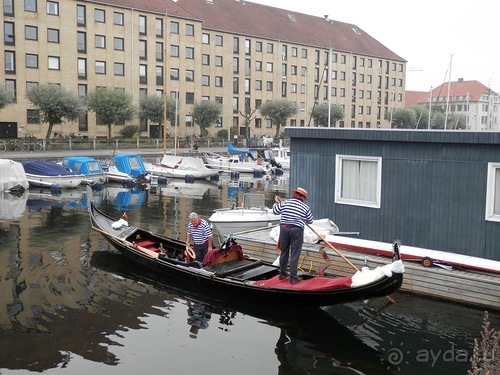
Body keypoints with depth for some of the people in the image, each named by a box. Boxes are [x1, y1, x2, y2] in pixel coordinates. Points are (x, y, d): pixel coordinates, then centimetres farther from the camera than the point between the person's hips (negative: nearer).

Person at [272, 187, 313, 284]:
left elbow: (275, 211, 16)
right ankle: (293, 278, 3)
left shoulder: (285, 203, 4)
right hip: (297, 230, -3)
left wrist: (277, 203, 34)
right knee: (294, 255, 2)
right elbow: (310, 221, 13)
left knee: (284, 252, 17)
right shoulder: (306, 207, 2)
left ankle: (282, 274, 27)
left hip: (284, 228, 3)